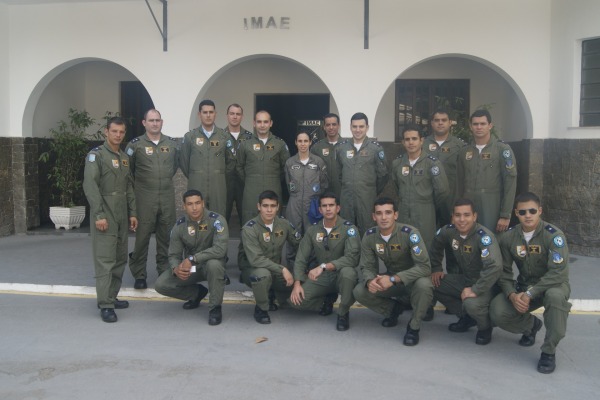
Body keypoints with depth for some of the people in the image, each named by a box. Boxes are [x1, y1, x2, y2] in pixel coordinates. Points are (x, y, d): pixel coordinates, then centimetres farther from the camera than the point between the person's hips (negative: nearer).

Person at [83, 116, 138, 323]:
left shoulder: (125, 157, 15)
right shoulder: (96, 155, -6)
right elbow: (90, 186, -14)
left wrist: (132, 213, 11)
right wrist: (99, 215, -19)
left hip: (122, 216, 7)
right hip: (104, 216, -7)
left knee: (120, 259, 10)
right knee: (105, 260, -8)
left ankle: (112, 297, 20)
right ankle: (105, 305, -5)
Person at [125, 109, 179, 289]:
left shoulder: (172, 143, 6)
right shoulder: (135, 144, -2)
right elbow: (127, 169, 7)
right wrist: (137, 186, 11)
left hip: (168, 196, 3)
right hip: (144, 198, -3)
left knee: (166, 235, 9)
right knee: (142, 235, 0)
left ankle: (165, 270, 23)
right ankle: (139, 274, 12)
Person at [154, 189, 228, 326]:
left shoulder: (216, 220, -19)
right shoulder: (180, 225, -7)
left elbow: (220, 249, -31)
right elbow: (174, 254, -3)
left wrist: (192, 259, -33)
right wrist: (176, 268, -27)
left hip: (210, 263, -4)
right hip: (188, 267, 4)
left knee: (214, 264, -39)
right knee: (161, 285, -14)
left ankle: (215, 308, -17)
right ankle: (197, 293, 14)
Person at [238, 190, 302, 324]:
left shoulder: (283, 223, -4)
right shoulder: (249, 229, -20)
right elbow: (255, 259, -28)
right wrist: (282, 269, -31)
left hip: (275, 270, 5)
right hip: (251, 270, -5)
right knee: (263, 274, -38)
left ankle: (272, 296, 14)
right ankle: (261, 308, -9)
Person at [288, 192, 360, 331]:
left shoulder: (349, 229, -13)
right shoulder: (312, 230, 0)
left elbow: (351, 258, -26)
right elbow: (301, 259, -1)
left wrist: (324, 266, -34)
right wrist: (297, 284, -15)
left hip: (340, 275, -3)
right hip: (320, 277, 3)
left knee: (348, 272, -38)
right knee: (296, 300, -18)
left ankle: (343, 313, -11)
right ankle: (327, 300, 13)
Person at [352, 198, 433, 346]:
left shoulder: (409, 233, -26)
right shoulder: (369, 236, -13)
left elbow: (424, 266, -31)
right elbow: (367, 266, -8)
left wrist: (393, 279, -38)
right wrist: (370, 281, -33)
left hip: (413, 278, -4)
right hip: (390, 279, 4)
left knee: (424, 285, -38)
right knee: (359, 292, -17)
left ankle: (414, 327, -10)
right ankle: (393, 308, 13)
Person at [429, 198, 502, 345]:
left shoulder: (484, 236, -27)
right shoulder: (449, 231, -8)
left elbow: (495, 267, -40)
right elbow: (436, 245, 15)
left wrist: (475, 290, -37)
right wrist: (436, 268, 7)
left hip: (486, 285, -7)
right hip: (464, 280, 7)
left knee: (471, 304, -36)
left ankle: (485, 327, 3)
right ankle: (466, 317, 11)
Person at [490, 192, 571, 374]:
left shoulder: (553, 235, -18)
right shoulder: (508, 237, -6)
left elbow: (557, 272, -25)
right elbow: (504, 271, -2)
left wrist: (530, 294, -29)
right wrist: (512, 295, -20)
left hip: (553, 284, -3)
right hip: (524, 286, 4)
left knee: (555, 296, -40)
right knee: (497, 312, -21)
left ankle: (549, 352, -20)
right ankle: (531, 324, 15)